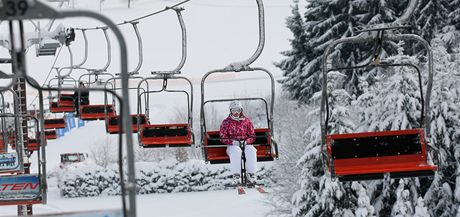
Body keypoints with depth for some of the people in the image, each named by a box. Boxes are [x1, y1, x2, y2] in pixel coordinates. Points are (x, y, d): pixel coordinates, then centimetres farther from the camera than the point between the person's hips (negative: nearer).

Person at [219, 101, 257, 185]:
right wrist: (233, 141, -13)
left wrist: (246, 141, -10)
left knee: (251, 150, -34)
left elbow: (252, 136, 13)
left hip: (246, 144, 1)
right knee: (236, 151, -38)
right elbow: (223, 137, 5)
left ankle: (251, 174, -32)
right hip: (232, 145, -1)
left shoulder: (246, 121, 13)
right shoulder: (226, 122, 9)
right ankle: (236, 175, -38)